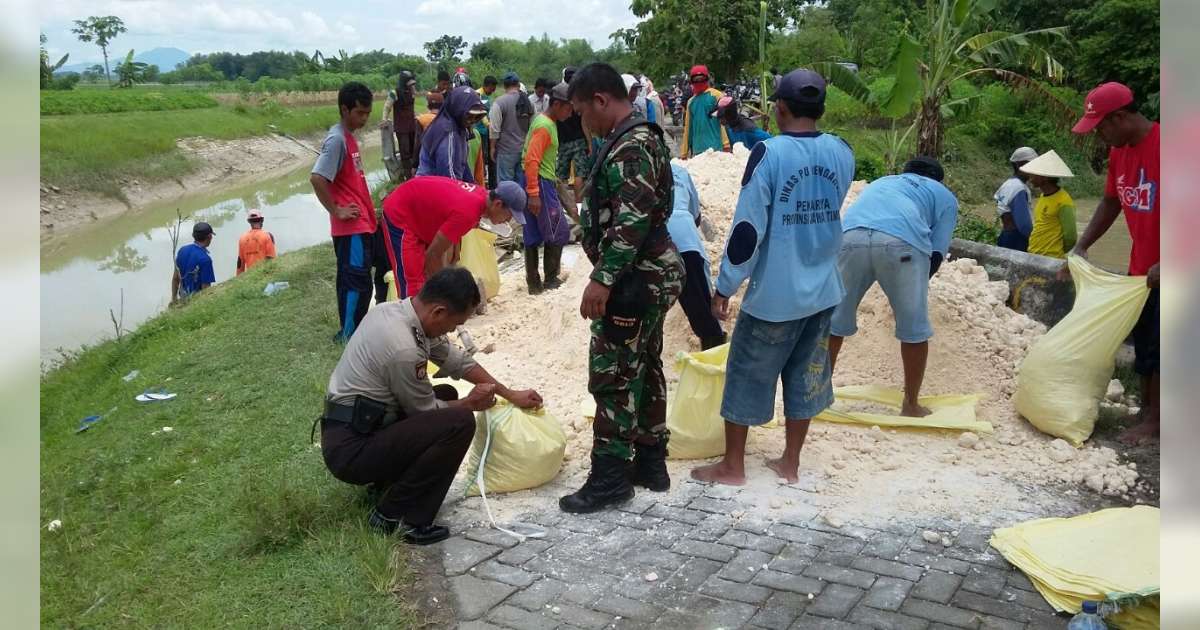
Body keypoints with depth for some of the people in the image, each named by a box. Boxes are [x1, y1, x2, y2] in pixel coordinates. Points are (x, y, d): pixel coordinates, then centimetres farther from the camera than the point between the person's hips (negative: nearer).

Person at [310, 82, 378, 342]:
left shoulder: (349, 136, 13)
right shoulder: (337, 139, -16)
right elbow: (316, 178, -25)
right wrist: (337, 211, -19)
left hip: (362, 223, 9)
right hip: (351, 226, -9)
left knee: (351, 279, 14)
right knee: (358, 281, -6)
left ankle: (349, 331, 23)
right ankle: (349, 335, 0)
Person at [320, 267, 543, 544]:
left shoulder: (396, 310, 0)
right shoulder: (404, 350, -28)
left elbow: (455, 359, 11)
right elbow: (425, 411, -11)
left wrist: (511, 394, 15)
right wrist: (470, 403, 7)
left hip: (346, 431, 10)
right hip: (350, 451, -10)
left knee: (446, 395, 16)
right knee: (459, 423, -20)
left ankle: (387, 482, 15)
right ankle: (392, 515, -9)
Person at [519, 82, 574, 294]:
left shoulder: (544, 121, 14)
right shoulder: (545, 126, -16)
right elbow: (531, 160, -23)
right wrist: (534, 193, -26)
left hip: (535, 181, 10)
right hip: (539, 182, -10)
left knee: (533, 235, 11)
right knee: (558, 232, 0)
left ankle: (534, 283, 17)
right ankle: (551, 280, 9)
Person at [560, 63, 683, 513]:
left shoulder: (631, 146, -18)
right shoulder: (639, 138, 15)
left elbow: (631, 221, -26)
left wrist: (603, 279, -26)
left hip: (633, 279, -11)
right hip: (651, 274, 11)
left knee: (612, 375, -4)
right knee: (645, 368, 16)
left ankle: (610, 478, 6)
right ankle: (651, 462, 27)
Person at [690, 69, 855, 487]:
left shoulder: (769, 153, -15)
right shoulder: (842, 152, 1)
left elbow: (748, 227, -16)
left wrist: (725, 286, -9)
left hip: (774, 293, -5)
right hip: (823, 289, 5)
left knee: (747, 373, 8)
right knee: (806, 374, 15)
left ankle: (732, 466, 19)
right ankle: (790, 463, 26)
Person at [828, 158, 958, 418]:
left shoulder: (880, 182, 42)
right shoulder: (945, 196, 30)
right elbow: (937, 253, 17)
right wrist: (913, 287, 30)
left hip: (851, 236, 3)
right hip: (902, 241, -3)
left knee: (835, 319, 18)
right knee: (914, 328, 14)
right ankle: (911, 405, 25)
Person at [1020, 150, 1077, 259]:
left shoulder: (1063, 202, -15)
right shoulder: (1043, 196, 10)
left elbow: (1070, 237, -13)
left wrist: (1057, 254, 2)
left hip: (1051, 260, -8)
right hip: (1033, 256, 8)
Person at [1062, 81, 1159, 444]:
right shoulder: (1119, 153, 5)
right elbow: (1111, 203, 17)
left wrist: (1163, 266, -25)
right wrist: (1081, 246, 10)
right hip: (1140, 267, 8)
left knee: (1155, 345, -2)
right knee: (1142, 339, 14)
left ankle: (1153, 420, 8)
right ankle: (1146, 407, 26)